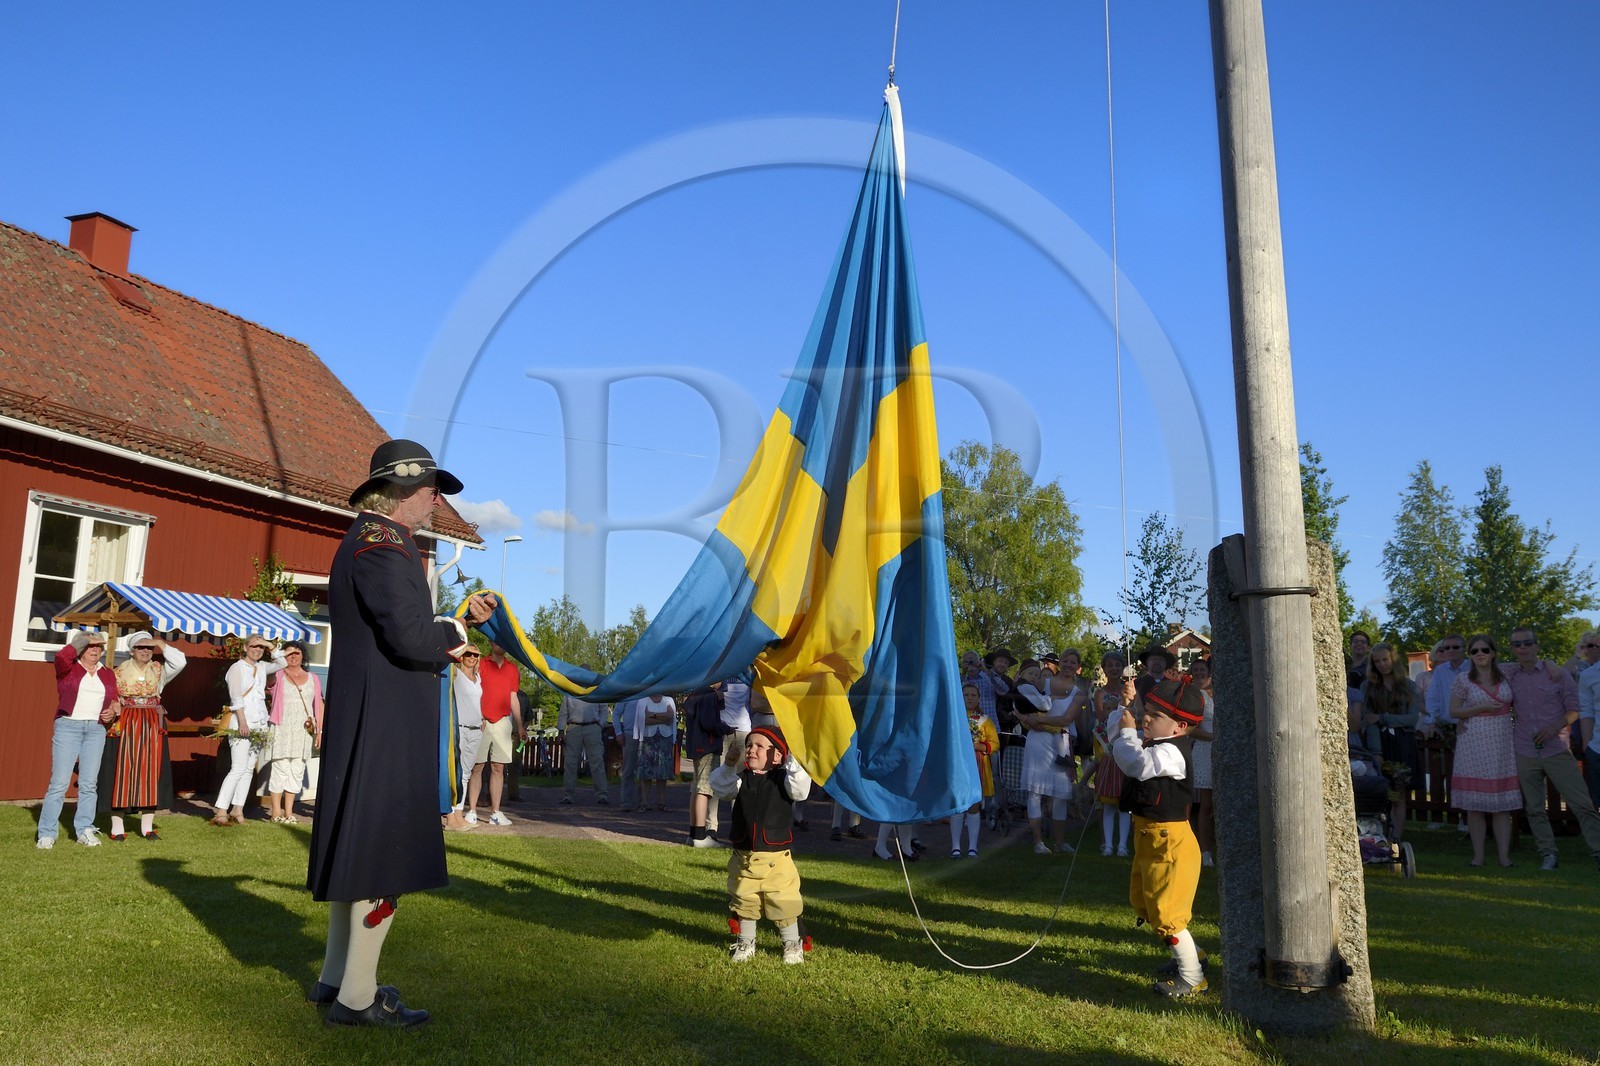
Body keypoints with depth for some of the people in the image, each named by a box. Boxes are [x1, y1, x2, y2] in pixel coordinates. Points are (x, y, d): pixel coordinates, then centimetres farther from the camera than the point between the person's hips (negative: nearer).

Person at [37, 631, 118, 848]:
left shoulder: (108, 675, 15)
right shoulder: (68, 668, 3)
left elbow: (114, 700, 18)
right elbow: (60, 657, -19)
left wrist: (113, 712, -4)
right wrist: (79, 641, -4)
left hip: (96, 729, 4)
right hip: (68, 726, -4)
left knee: (89, 783, 4)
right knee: (59, 782, -7)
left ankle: (85, 830, 10)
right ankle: (47, 834, 0)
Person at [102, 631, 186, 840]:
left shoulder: (159, 670, 7)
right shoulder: (119, 671, 3)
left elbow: (180, 662, -8)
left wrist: (160, 644, -6)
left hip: (152, 727, 2)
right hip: (125, 726, -2)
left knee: (150, 772, 4)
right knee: (122, 772, -1)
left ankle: (147, 826, 10)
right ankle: (117, 826, 6)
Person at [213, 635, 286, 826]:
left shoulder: (262, 667, 14)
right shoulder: (237, 668, -4)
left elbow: (282, 663, 19)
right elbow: (236, 697, -11)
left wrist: (271, 646, 7)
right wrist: (242, 722, -19)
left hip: (259, 725, 7)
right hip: (242, 724, -7)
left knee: (249, 769, 5)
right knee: (238, 768, -13)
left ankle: (237, 810, 8)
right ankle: (220, 811, -11)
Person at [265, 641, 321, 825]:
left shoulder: (313, 679, 12)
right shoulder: (277, 676, 5)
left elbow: (319, 705, 12)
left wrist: (320, 730, 5)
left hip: (303, 732, 3)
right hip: (282, 730, -3)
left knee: (297, 771, 4)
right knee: (280, 768, -4)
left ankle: (288, 812, 11)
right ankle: (276, 812, 2)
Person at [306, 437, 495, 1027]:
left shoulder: (368, 541, 16)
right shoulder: (382, 544, -16)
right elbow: (410, 635, -26)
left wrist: (460, 615, 10)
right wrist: (454, 635, -7)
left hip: (364, 725, 11)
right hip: (386, 728, -11)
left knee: (359, 849, 18)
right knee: (385, 853, -2)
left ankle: (336, 978, 31)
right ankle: (357, 998, 8)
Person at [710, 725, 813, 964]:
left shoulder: (783, 779, -5)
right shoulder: (741, 779, 4)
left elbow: (800, 791, -21)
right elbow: (720, 788, -8)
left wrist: (793, 760, -29)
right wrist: (729, 765, -23)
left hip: (776, 858, -3)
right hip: (744, 857, 3)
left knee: (784, 903, 2)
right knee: (743, 902, 14)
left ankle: (793, 944, 22)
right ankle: (745, 942, 34)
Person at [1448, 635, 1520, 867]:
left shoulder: (1506, 678, 9)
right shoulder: (1464, 680, 2)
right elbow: (1453, 712, 0)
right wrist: (1481, 708, -11)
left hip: (1502, 744, 2)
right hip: (1474, 745, -2)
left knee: (1503, 803, 1)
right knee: (1475, 803, -1)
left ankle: (1504, 855, 5)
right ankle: (1478, 855, 5)